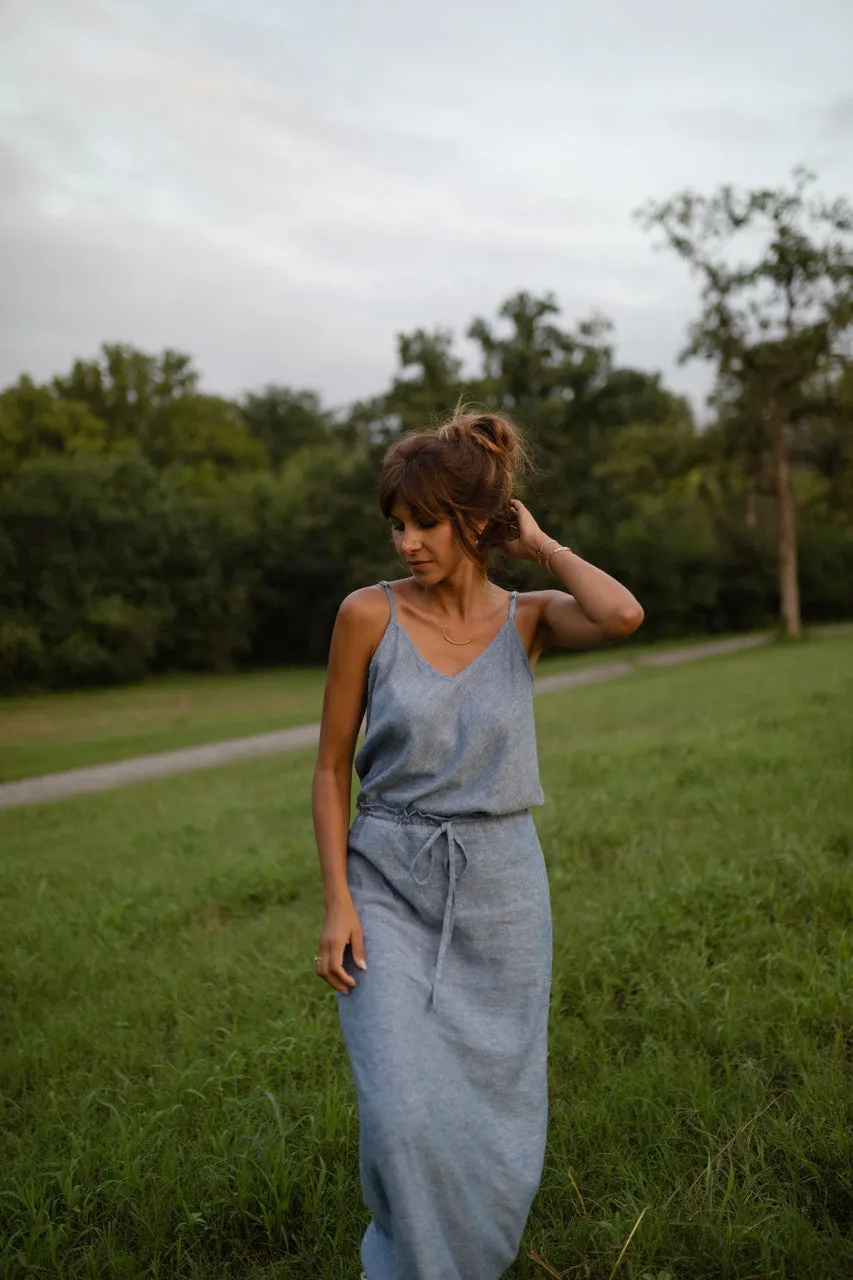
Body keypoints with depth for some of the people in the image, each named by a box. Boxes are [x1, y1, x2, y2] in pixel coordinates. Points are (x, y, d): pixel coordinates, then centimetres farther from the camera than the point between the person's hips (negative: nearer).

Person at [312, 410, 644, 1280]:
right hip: (389, 886, -1)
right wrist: (336, 900, -7)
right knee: (403, 1116, -11)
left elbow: (623, 616, -25)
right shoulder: (368, 614, -6)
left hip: (500, 889, 2)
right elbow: (332, 767, -1)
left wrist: (541, 547, -10)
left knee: (498, 1119, 12)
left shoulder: (529, 618, -2)